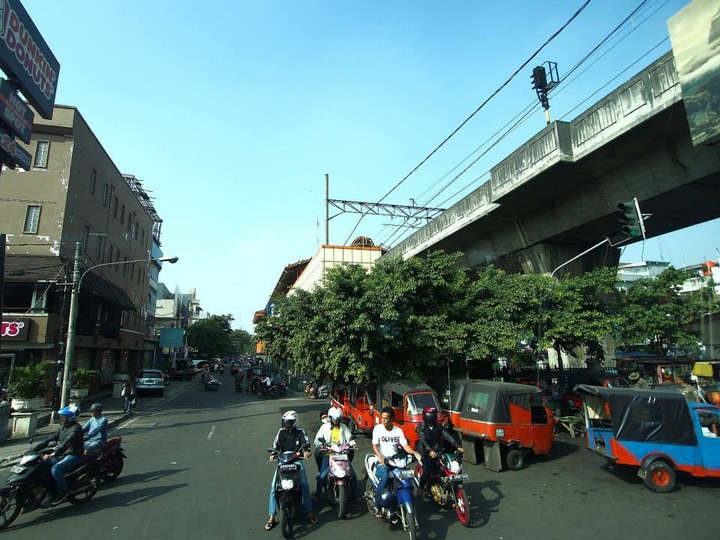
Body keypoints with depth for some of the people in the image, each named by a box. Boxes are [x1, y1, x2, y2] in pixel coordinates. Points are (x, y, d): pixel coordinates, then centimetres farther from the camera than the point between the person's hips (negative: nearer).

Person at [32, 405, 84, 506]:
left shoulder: (76, 428, -16)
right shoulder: (62, 428, 14)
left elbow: (66, 443, -28)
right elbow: (50, 439, 12)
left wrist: (52, 454, -37)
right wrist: (34, 449, 4)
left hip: (73, 455, -9)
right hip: (63, 455, 9)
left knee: (55, 469, -29)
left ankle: (63, 491, -10)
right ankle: (50, 492, 6)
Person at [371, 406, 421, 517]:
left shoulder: (398, 431, 6)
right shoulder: (377, 428, -1)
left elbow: (405, 445, -1)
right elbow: (375, 446, -6)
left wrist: (414, 452, -21)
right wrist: (380, 457, -24)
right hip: (381, 461, -3)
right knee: (385, 476, -32)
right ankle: (377, 505, -16)